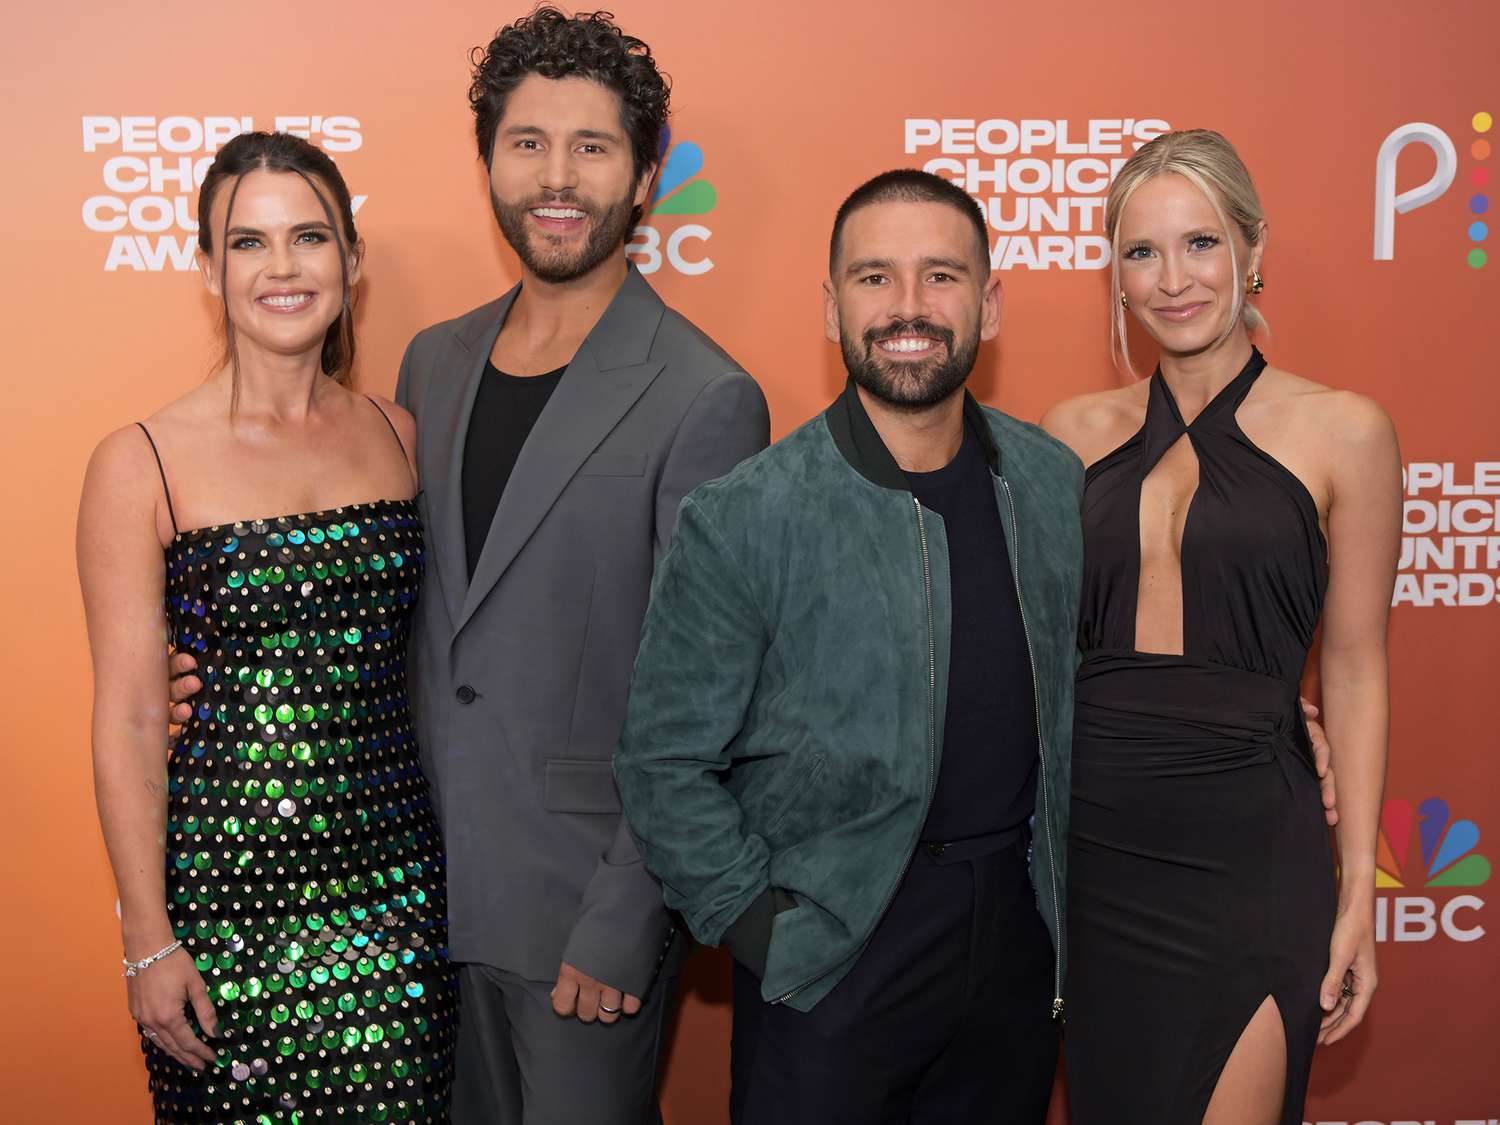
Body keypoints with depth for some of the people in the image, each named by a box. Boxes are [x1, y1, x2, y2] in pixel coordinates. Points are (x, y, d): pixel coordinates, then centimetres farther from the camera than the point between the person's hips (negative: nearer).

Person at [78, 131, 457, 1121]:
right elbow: (129, 720, -7)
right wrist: (149, 942, -7)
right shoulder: (143, 464, -7)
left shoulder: (399, 434, 4)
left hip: (393, 872, 3)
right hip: (227, 879, -3)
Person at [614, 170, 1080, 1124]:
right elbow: (665, 764, -10)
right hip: (834, 961, -4)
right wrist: (762, 930, -12)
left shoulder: (1056, 484, -1)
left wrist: (1064, 907, 8)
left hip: (1019, 934, 4)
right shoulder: (740, 522, -15)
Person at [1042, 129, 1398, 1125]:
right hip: (1090, 845, 3)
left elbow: (1354, 670, -1)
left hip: (1246, 854, -3)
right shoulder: (1078, 432, 5)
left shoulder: (1341, 431, -3)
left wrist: (1358, 892, -3)